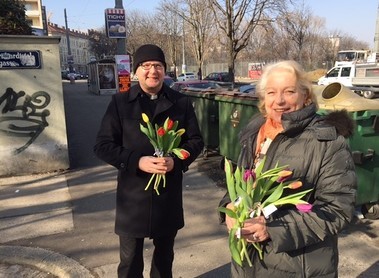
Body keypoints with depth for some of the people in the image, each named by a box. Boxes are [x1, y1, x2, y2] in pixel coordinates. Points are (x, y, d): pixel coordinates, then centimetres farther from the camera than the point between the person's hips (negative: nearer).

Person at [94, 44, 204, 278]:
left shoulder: (181, 102, 1)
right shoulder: (120, 102, -3)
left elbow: (196, 141, 4)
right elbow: (103, 146, -5)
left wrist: (177, 160, -16)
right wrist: (137, 161, -20)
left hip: (169, 194, 2)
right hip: (133, 195, -1)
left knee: (165, 255, 23)